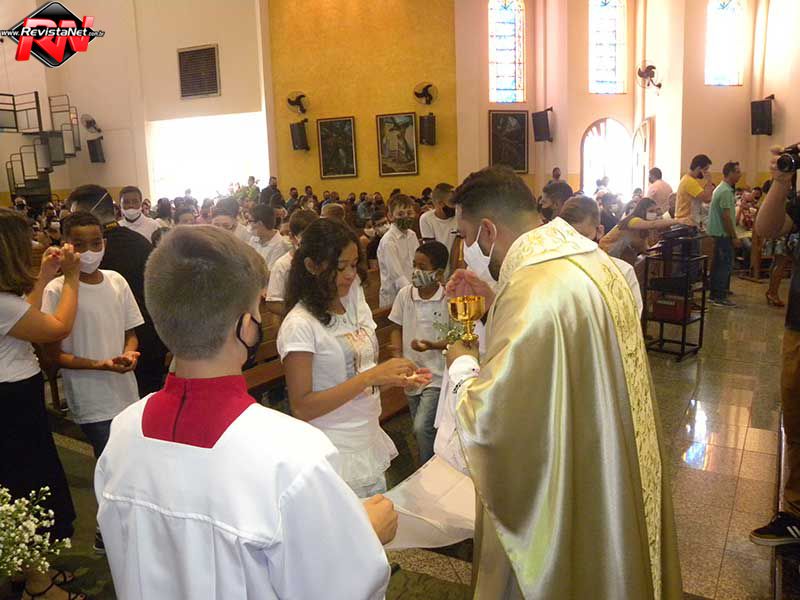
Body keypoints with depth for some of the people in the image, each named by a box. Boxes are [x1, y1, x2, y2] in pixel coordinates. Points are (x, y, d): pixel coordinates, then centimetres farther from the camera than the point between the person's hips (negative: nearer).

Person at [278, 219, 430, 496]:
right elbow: (302, 407, -20)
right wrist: (370, 377, -24)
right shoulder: (299, 325, -16)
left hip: (371, 447, 7)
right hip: (336, 460, -7)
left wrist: (397, 379, -4)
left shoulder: (356, 304, 7)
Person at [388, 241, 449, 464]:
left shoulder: (449, 299, -15)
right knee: (420, 429, 19)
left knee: (422, 427, -15)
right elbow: (397, 328, 7)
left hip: (436, 374, -5)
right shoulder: (405, 294, -4)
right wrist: (398, 354, -7)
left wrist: (433, 345, -25)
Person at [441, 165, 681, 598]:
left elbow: (485, 421, -29)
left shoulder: (534, 290, -31)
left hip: (562, 493, -8)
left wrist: (461, 364, -10)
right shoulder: (589, 259, -1)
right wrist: (492, 298, 5)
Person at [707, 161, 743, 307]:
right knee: (726, 265, -6)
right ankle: (720, 297, -4)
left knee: (718, 264, 13)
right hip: (724, 233, -10)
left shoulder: (722, 188, 15)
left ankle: (714, 294, 19)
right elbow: (726, 216, -21)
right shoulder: (726, 191, -17)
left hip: (718, 233, 10)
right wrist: (734, 237, -17)